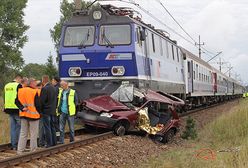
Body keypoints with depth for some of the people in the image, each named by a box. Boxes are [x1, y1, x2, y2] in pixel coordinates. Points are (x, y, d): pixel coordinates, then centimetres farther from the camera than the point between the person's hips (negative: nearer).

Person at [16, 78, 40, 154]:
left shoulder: (20, 91, 4)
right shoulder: (35, 92, -15)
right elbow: (37, 104, -13)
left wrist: (22, 108, -6)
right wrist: (38, 112, 3)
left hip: (23, 114, 6)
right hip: (33, 115, -6)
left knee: (23, 133, 12)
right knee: (33, 134, 4)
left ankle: (20, 150, 11)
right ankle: (33, 150, 7)